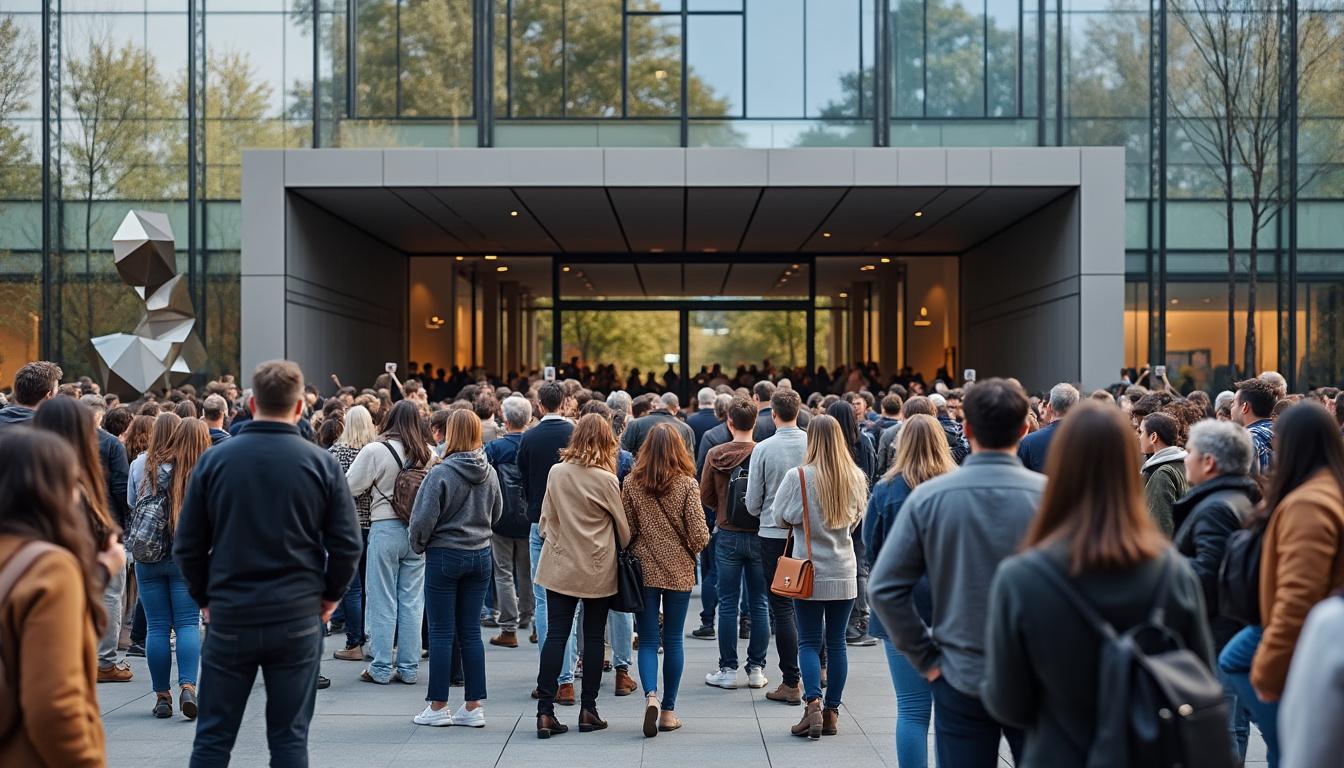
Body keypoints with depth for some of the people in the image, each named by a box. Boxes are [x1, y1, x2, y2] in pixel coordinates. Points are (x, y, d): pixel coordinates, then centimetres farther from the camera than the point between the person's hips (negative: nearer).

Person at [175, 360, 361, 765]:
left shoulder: (214, 459, -1)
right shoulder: (321, 463, -4)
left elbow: (187, 545, 1)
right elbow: (347, 544, -5)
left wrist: (205, 598, 14)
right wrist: (329, 595, 10)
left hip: (229, 617, 1)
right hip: (298, 618, -1)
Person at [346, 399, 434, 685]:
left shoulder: (376, 450, -11)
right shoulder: (428, 454, -1)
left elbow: (351, 487, -4)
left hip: (385, 529, -3)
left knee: (383, 600, 5)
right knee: (412, 601, 10)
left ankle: (381, 668, 9)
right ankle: (409, 668, 14)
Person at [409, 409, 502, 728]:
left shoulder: (441, 473, -17)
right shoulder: (490, 473, 1)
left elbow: (424, 518, -15)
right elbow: (496, 513, 15)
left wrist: (418, 545, 3)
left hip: (445, 555, -5)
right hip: (481, 555, 5)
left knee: (441, 633, 3)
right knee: (470, 632, 9)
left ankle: (438, 706, 9)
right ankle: (474, 707, 11)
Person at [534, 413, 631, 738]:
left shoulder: (556, 473, -3)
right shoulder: (605, 480, -12)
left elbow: (545, 520, 5)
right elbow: (623, 527, -3)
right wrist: (625, 549, 15)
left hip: (560, 565, 2)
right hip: (598, 570, -2)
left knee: (556, 635, 3)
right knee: (594, 638, 9)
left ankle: (545, 712, -2)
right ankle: (588, 709, 14)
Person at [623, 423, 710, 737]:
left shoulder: (631, 483, -3)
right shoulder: (687, 484, -7)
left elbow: (626, 530, -1)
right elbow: (699, 534, -10)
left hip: (643, 570, 1)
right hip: (679, 570, -1)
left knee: (648, 640, 6)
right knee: (673, 640, 10)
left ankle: (651, 695, -17)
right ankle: (668, 710, 14)